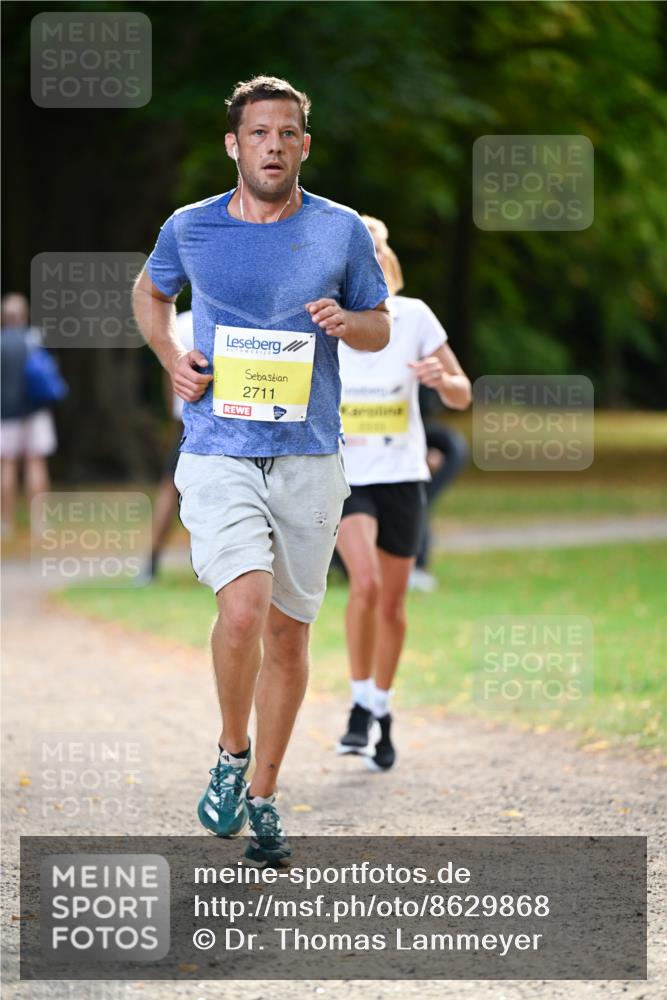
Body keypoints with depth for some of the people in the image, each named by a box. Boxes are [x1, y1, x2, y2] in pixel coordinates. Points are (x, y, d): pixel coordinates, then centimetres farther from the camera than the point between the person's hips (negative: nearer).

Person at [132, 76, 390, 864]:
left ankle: (263, 797, 23)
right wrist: (170, 356, 4)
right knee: (243, 609, -21)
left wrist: (346, 322, -10)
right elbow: (150, 292, 22)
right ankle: (231, 755, 5)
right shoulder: (190, 229, 2)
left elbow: (379, 327, 14)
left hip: (309, 459, 2)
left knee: (288, 631, 7)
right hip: (218, 455, -2)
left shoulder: (341, 232, 2)